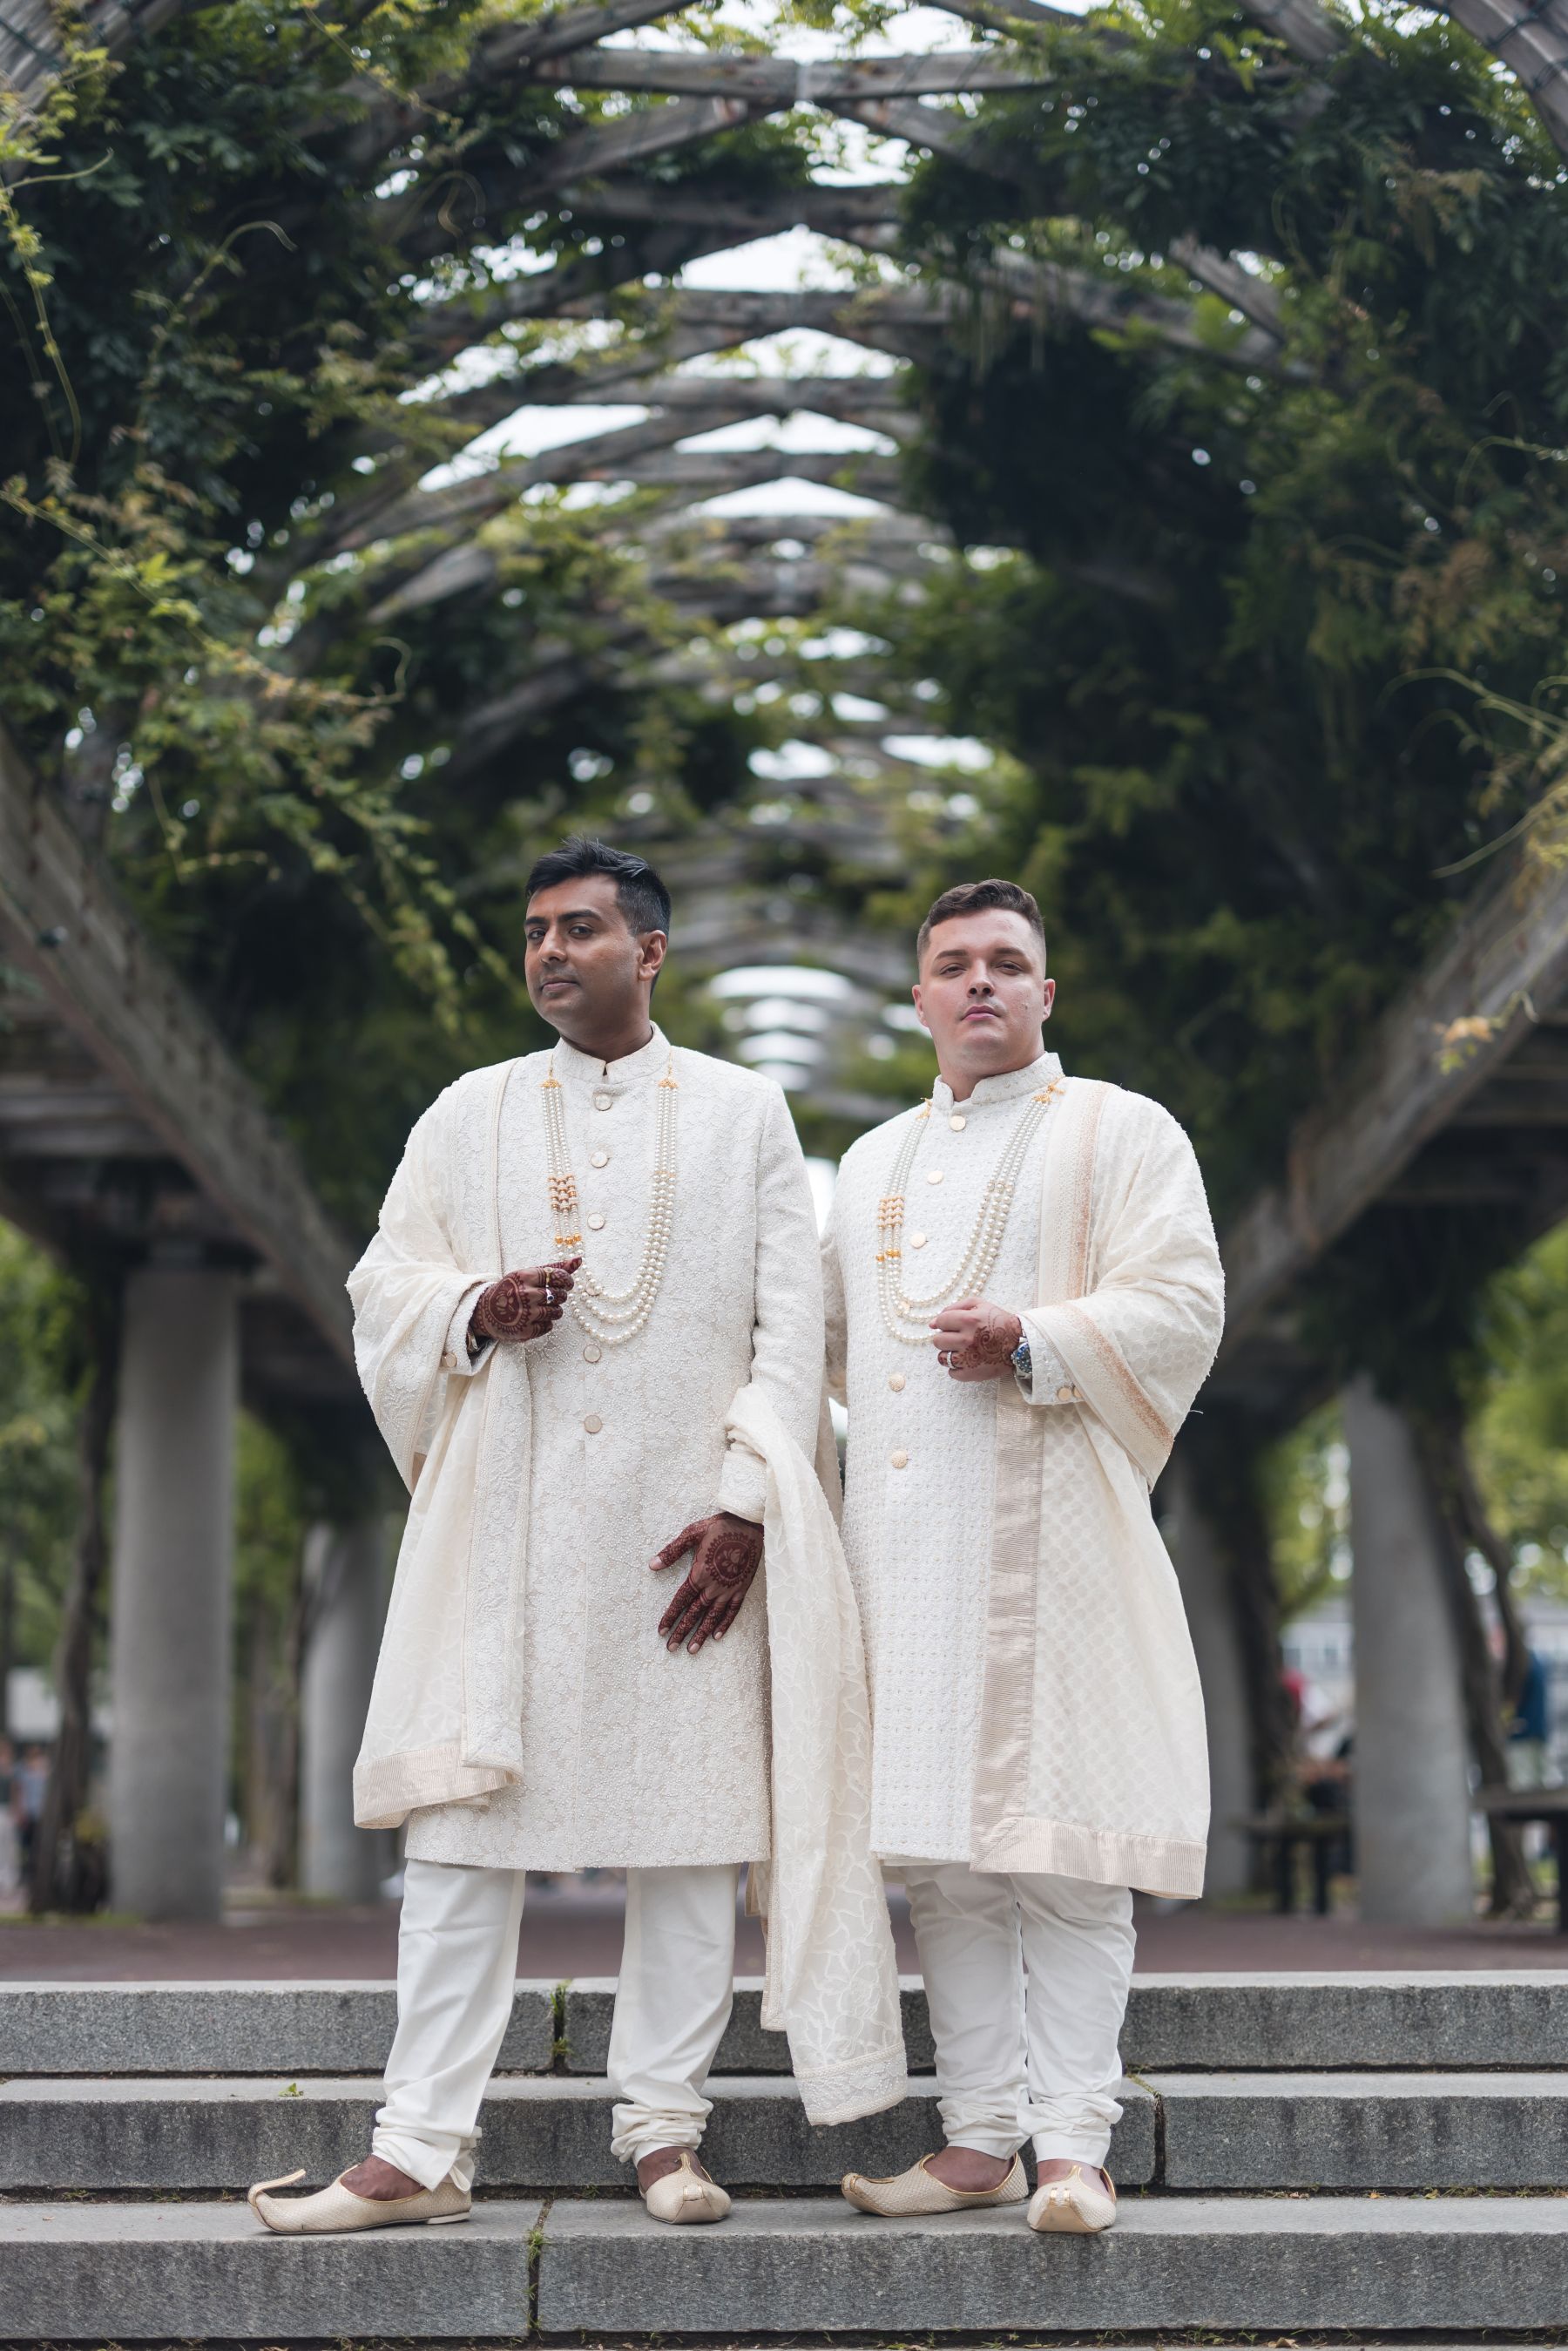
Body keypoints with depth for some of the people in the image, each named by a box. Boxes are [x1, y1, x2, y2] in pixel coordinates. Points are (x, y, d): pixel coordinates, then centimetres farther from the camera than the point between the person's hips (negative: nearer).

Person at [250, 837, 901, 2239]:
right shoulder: (469, 1116, 13)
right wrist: (475, 1312, -11)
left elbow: (790, 1329, 3)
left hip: (684, 1519, -1)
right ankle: (425, 2149, -1)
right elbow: (385, 1290, 12)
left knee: (690, 1821, 0)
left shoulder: (746, 1115, 8)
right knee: (463, 1821, -3)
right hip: (504, 1517, 1)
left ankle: (664, 2124, 9)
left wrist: (746, 1503, -7)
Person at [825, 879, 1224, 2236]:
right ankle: (980, 2141, 9)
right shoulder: (874, 1165, 22)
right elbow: (827, 1340, 29)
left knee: (1061, 1859, -8)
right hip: (906, 1549, 5)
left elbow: (1180, 1304, -6)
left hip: (1047, 1541, -5)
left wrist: (1033, 1344, -19)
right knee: (941, 1858, 4)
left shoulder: (1121, 1133, 6)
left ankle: (1076, 2146, -6)